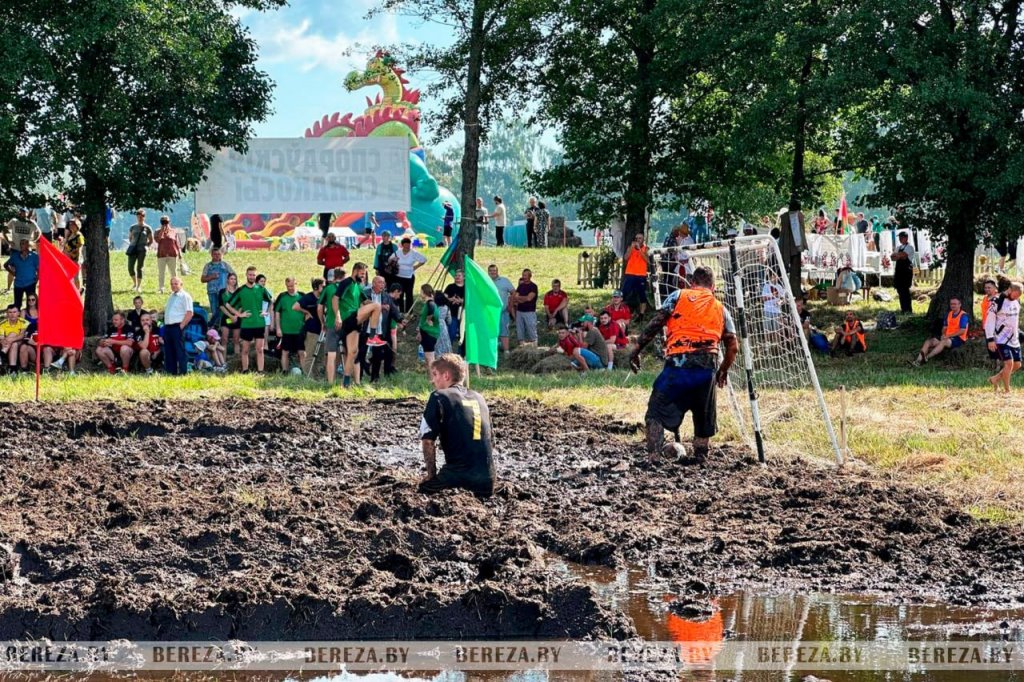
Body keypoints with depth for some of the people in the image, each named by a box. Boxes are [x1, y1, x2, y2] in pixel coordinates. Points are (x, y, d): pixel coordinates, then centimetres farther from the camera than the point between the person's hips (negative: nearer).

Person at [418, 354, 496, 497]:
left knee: (425, 487, 17)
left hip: (457, 472, -4)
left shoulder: (439, 397, 1)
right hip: (487, 476, 5)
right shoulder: (479, 398, 18)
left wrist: (431, 474, 5)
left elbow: (428, 441, -5)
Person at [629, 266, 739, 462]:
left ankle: (652, 458, -12)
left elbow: (655, 323, 0)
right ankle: (700, 459, 19)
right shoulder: (720, 309, 20)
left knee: (656, 413, 4)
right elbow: (733, 346, 16)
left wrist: (637, 350, 4)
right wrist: (723, 371, 31)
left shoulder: (679, 296, 11)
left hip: (677, 365, -3)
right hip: (707, 368, 3)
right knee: (704, 418, 19)